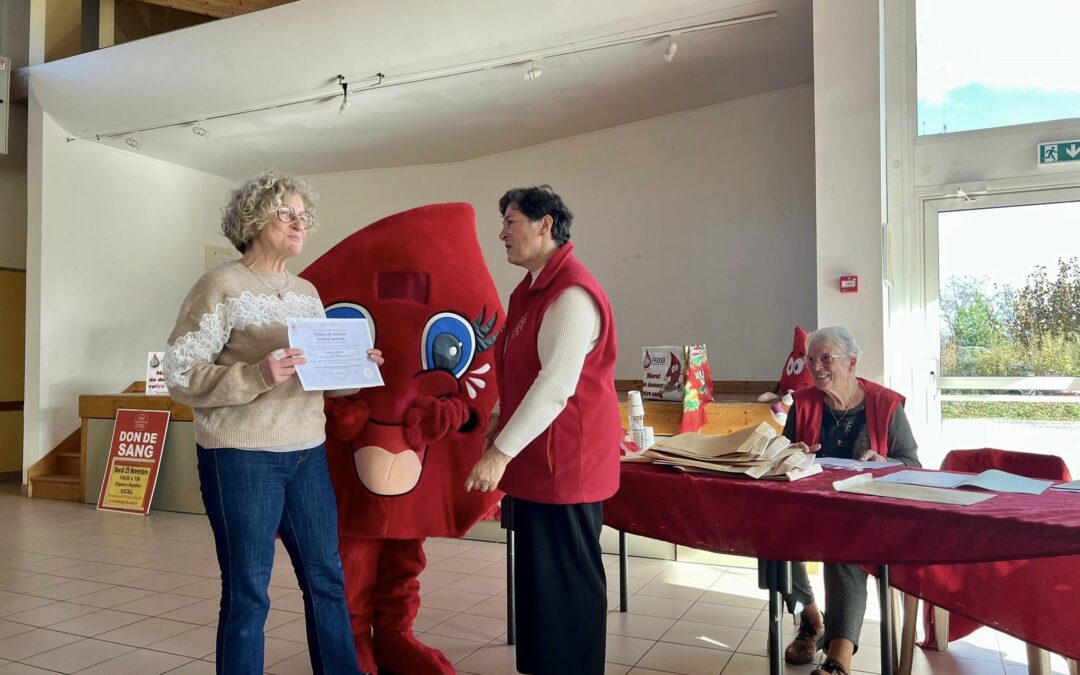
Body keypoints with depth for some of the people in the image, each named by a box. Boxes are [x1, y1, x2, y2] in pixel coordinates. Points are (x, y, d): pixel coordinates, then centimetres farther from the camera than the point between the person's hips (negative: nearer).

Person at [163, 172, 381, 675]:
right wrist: (257, 375, -27)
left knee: (327, 578, 14)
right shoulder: (222, 286, -8)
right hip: (240, 458, -6)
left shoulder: (307, 292, 12)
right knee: (247, 592, 6)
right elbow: (179, 374, -13)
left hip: (307, 454, 6)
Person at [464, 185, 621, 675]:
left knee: (566, 577, 2)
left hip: (565, 458, -10)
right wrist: (499, 423, 17)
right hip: (536, 455, 10)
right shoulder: (531, 288, 13)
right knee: (539, 571, 18)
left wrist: (501, 451, -26)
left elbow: (556, 385, -26)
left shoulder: (572, 293, -19)